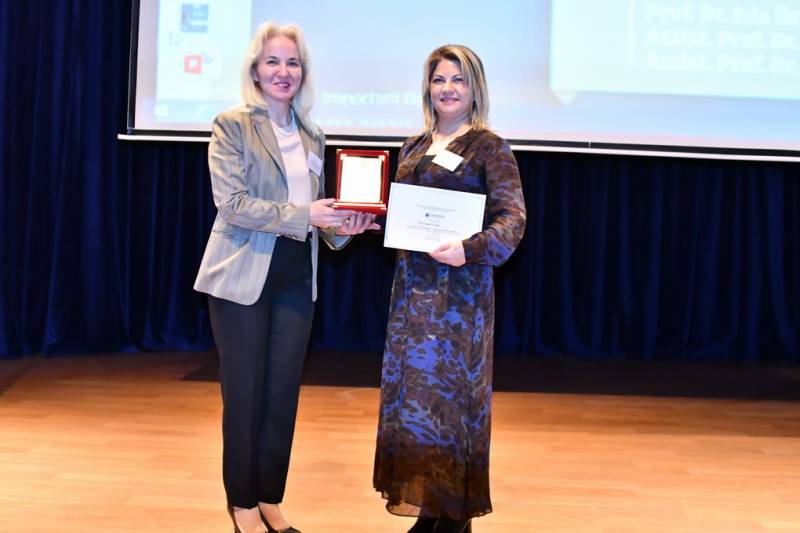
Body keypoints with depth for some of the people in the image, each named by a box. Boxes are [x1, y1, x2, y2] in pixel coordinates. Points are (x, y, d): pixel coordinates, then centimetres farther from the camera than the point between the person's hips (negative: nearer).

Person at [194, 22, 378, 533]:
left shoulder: (313, 137, 11)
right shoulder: (232, 125, -6)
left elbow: (316, 210, 13)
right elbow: (231, 202, -16)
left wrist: (342, 225, -8)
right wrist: (302, 215, -22)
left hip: (296, 276, 5)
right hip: (243, 275, -5)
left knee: (284, 392, 10)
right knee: (244, 392, 4)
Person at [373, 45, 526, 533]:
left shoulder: (488, 146, -5)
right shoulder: (414, 147, 13)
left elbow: (513, 218, -12)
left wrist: (471, 250, -27)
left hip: (460, 285, -6)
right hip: (413, 281, 6)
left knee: (450, 390, -1)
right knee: (412, 388, 8)